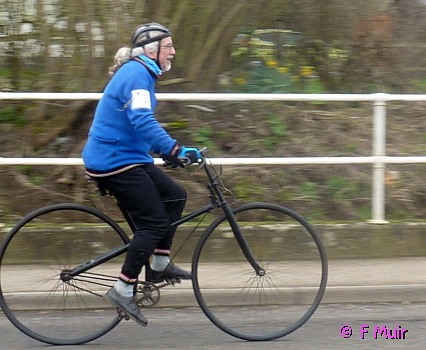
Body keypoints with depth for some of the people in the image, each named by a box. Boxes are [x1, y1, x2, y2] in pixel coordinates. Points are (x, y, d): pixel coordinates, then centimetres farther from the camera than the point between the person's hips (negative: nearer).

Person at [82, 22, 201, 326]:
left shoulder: (140, 73, 17)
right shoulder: (136, 74, -16)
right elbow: (142, 122, -30)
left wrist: (168, 150, 28)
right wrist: (176, 150, -35)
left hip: (128, 158, 10)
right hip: (116, 161, -10)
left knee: (175, 196, 12)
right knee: (154, 222, -11)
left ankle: (160, 265, 16)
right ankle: (123, 290, -8)